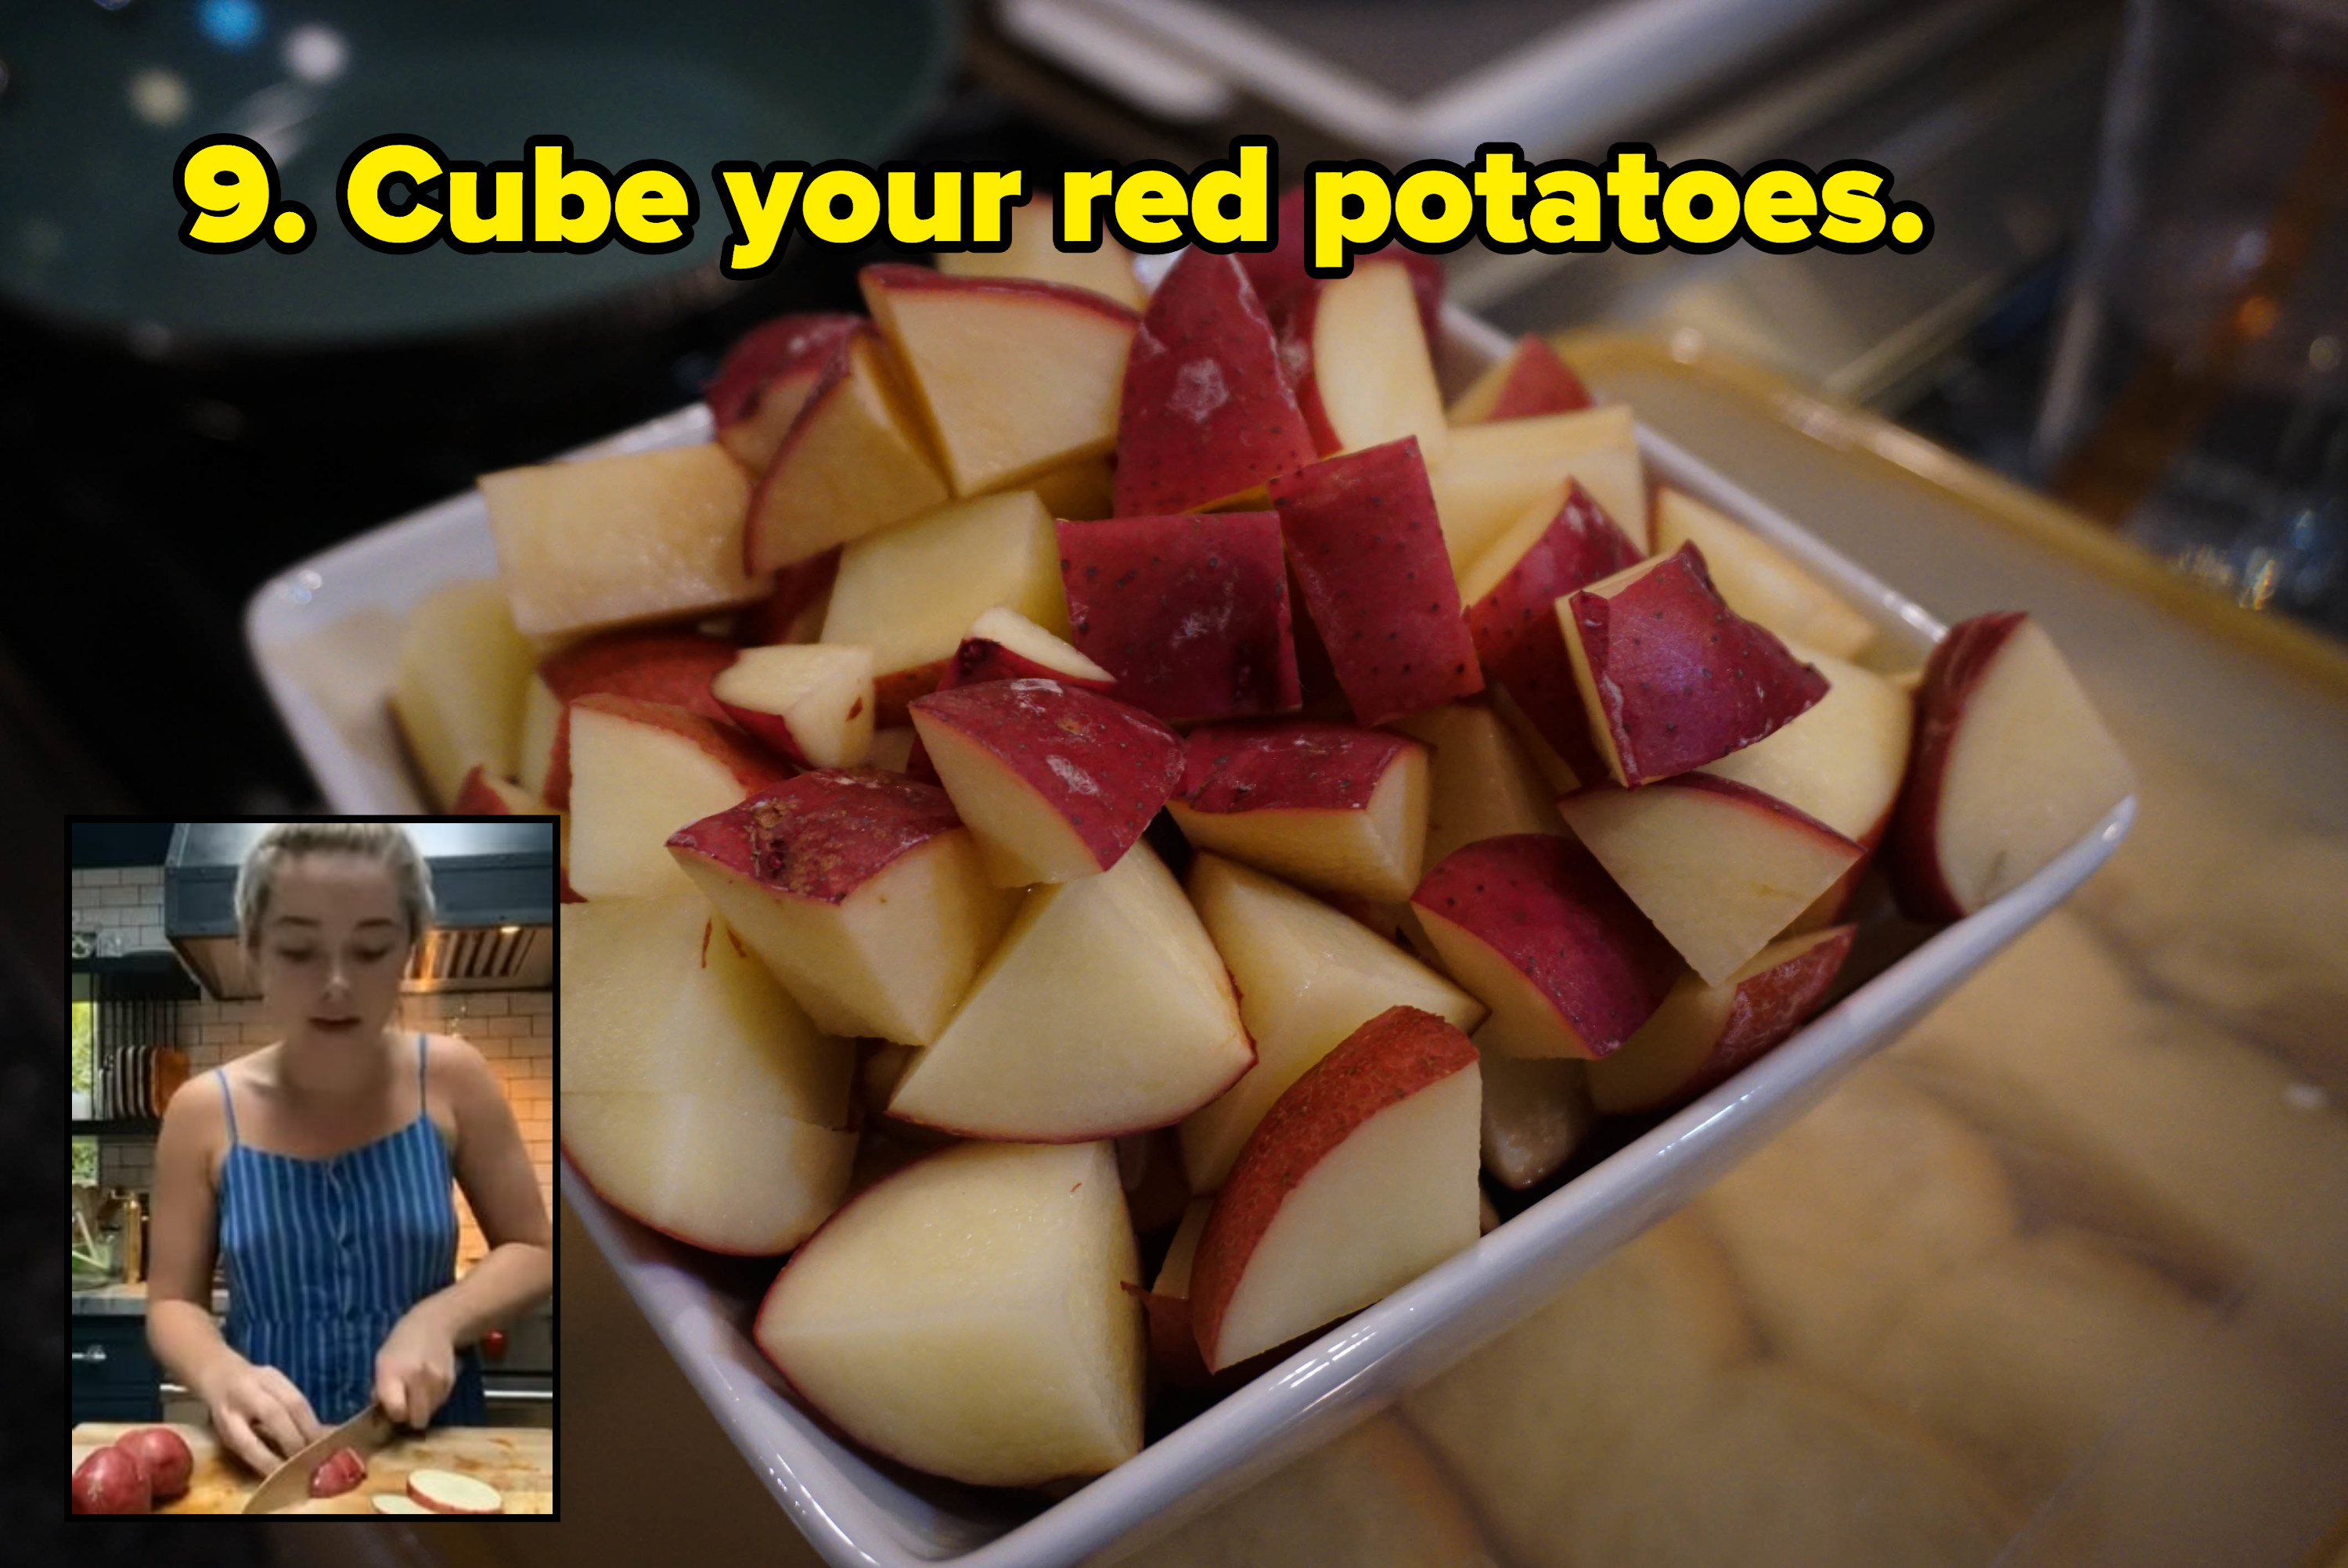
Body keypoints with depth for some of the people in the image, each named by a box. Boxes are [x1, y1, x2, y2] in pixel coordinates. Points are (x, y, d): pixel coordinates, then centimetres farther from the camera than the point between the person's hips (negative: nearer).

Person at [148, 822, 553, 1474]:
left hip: (431, 1443, -1)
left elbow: (532, 1251, 3)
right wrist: (220, 1374, -18)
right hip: (272, 1457, 1)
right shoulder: (205, 1112, -4)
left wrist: (439, 1319, -15)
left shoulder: (450, 1077, -5)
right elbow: (172, 1302, 2)